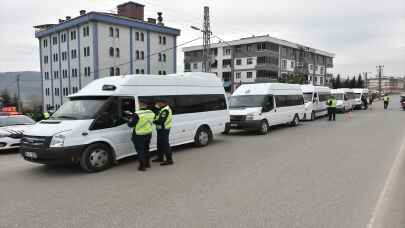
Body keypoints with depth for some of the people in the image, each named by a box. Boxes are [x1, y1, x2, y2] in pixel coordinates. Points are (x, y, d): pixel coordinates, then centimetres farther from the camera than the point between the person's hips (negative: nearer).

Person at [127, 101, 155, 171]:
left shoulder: (137, 114, -22)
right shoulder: (151, 113, -2)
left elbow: (130, 124, -17)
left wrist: (131, 120, 6)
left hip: (139, 136, -6)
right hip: (148, 134, 7)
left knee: (140, 150, 7)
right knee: (146, 149, 22)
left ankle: (142, 166, 12)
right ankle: (147, 163, 34)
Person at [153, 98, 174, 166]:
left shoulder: (165, 110, -21)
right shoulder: (163, 109, 15)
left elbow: (161, 121, -26)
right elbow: (159, 118, 19)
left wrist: (153, 121, -18)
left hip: (163, 130, -11)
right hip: (162, 129, 11)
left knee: (165, 145, -6)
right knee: (160, 144, 19)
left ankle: (169, 160, -1)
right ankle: (160, 158, 32)